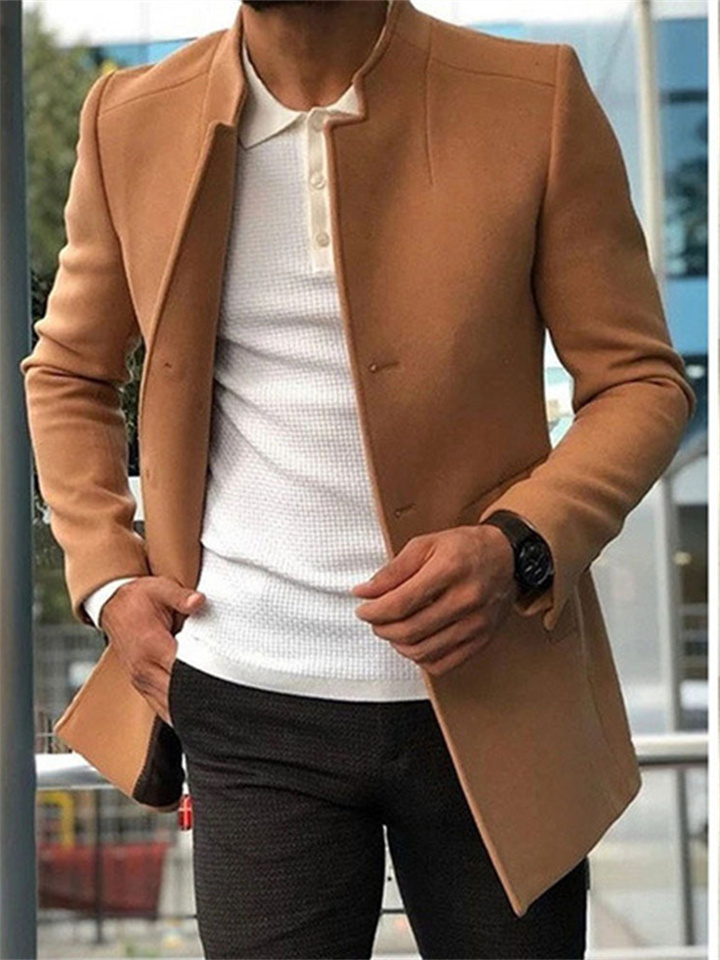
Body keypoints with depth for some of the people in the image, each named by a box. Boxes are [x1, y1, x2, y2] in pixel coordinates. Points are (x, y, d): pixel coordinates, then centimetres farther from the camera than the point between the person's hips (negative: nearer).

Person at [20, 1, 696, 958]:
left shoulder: (534, 99, -5)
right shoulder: (133, 120, 3)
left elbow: (640, 379, -1)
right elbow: (65, 375, 17)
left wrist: (518, 548, -18)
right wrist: (107, 580, 3)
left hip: (490, 696, -1)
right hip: (249, 704, 1)